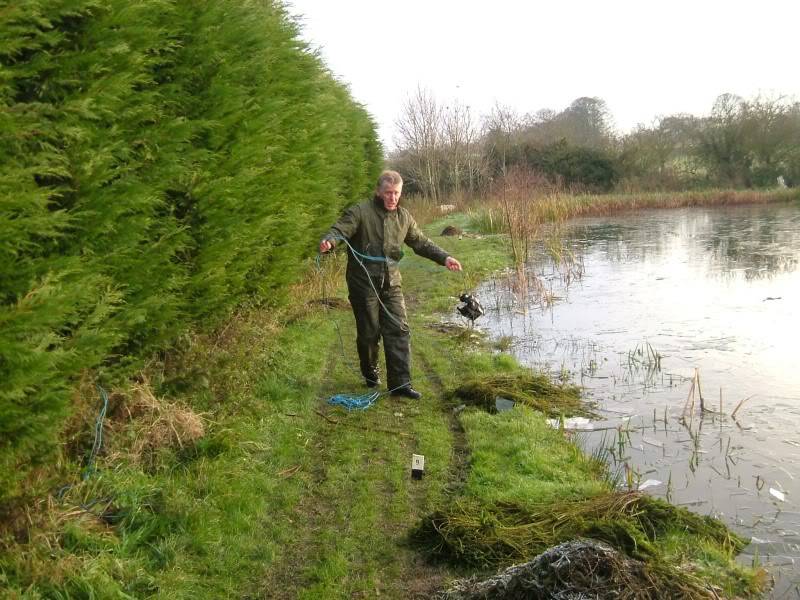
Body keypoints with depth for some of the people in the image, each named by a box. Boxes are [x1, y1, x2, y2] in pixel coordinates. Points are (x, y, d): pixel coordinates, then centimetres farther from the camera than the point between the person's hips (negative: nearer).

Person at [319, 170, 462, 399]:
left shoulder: (404, 217, 9)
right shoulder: (360, 212, -8)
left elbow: (422, 243, 15)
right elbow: (339, 230, -18)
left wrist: (444, 258, 2)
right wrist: (328, 241, -41)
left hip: (391, 283, 4)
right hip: (363, 283, -4)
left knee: (399, 331, -3)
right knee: (369, 332, 5)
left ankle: (400, 383, 0)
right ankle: (370, 372, 32)